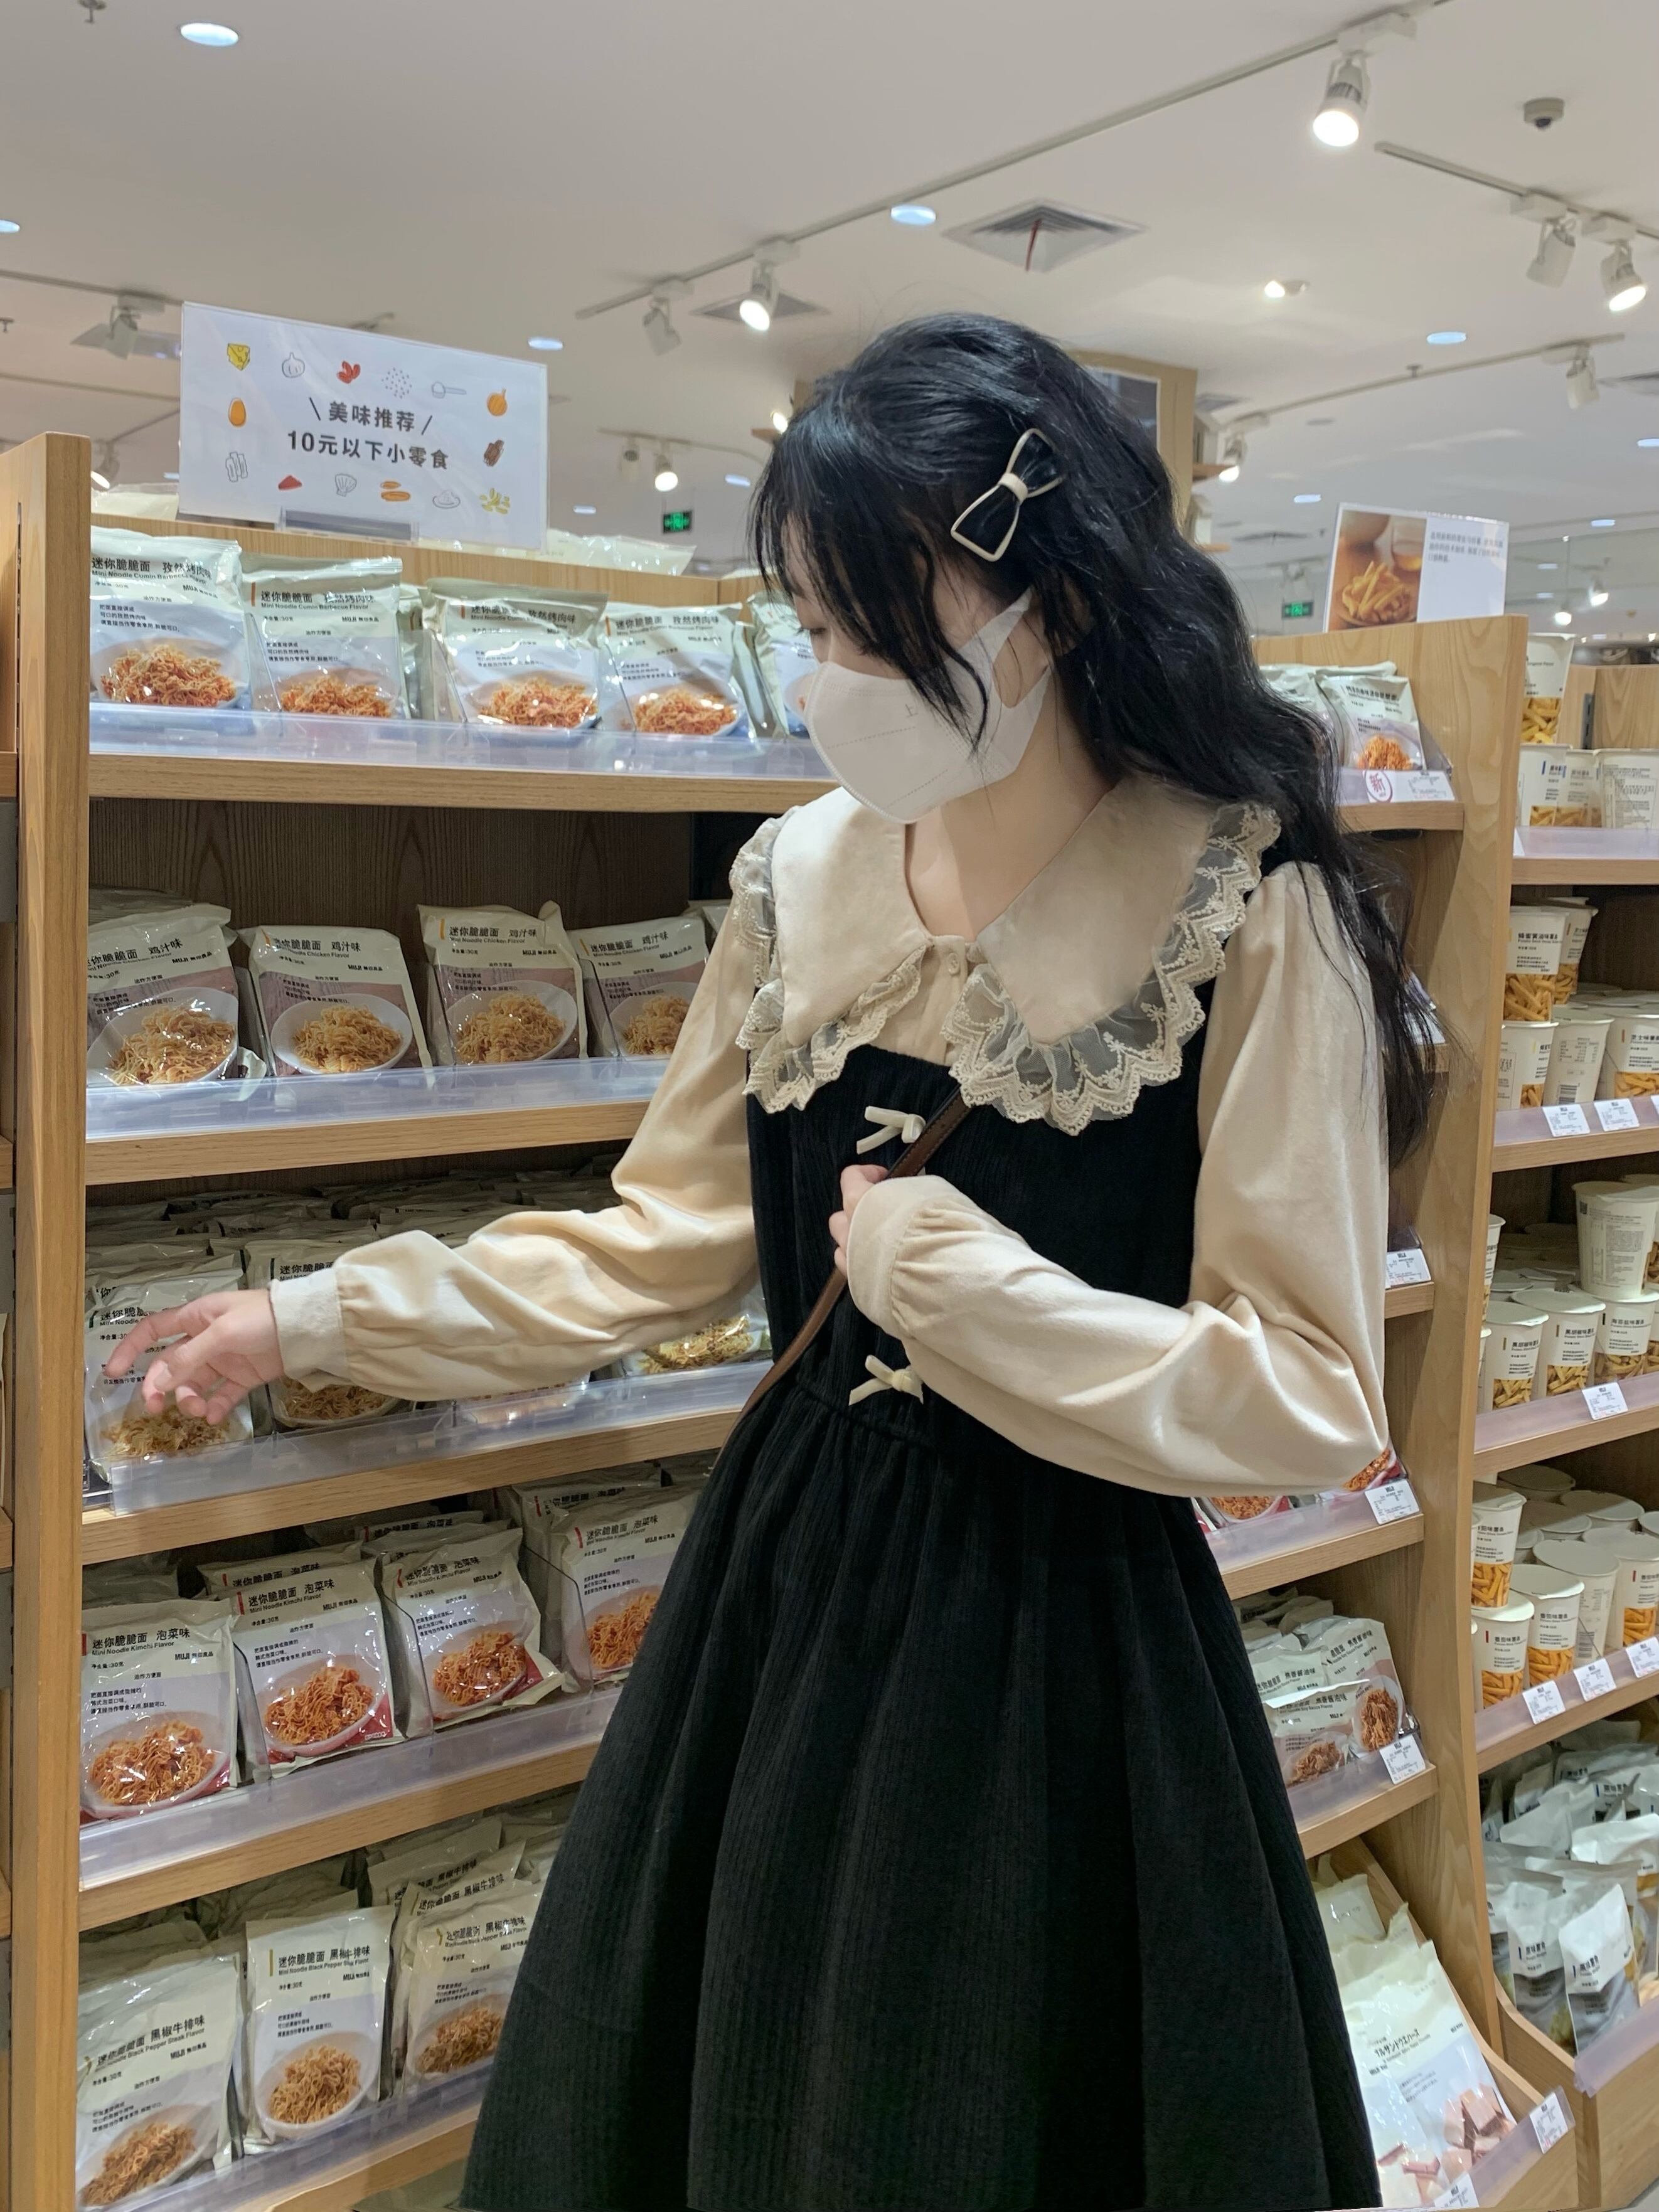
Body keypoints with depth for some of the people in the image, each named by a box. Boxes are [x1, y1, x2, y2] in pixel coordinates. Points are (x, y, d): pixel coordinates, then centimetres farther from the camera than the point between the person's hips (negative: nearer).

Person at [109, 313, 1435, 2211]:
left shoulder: (1255, 913, -15)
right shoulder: (799, 880, 1)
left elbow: (1309, 1399, -14)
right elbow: (661, 1246, 7)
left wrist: (949, 1275, -18)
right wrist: (325, 1319, 5)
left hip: (1066, 1627, -5)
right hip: (789, 1580, 5)